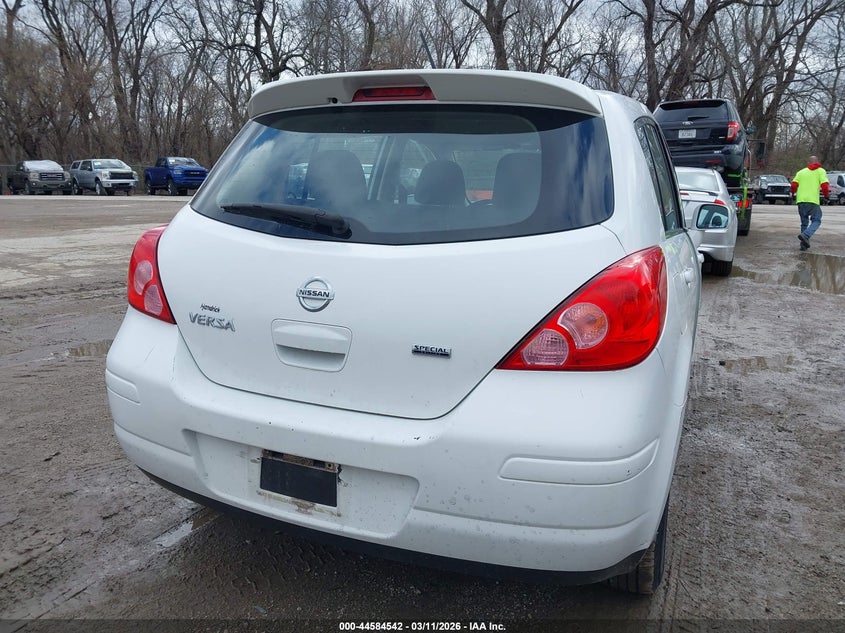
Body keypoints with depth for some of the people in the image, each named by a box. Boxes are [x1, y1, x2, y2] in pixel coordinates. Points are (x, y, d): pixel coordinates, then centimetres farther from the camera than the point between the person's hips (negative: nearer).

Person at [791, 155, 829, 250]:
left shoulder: (801, 172, 16)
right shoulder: (820, 171, 8)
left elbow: (794, 185, 3)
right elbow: (825, 185, -5)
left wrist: (793, 193, 23)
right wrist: (825, 194, 13)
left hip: (801, 200, 4)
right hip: (813, 200, -4)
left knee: (804, 223, 14)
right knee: (816, 221, 5)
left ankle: (804, 244, 10)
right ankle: (805, 235, -20)